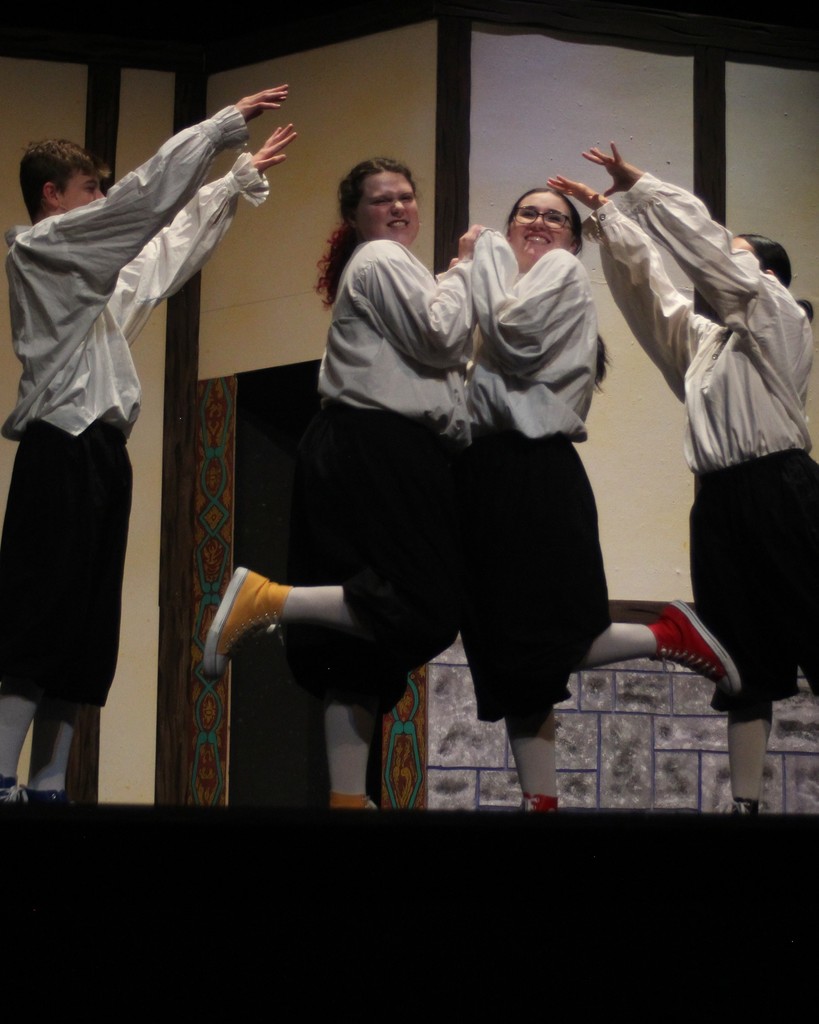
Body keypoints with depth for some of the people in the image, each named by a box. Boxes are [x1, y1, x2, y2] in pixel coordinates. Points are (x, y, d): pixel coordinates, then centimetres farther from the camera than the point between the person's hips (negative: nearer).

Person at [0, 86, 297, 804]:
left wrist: (246, 176, 32)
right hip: (62, 447, -9)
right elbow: (149, 196, -8)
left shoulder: (91, 267, 25)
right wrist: (229, 121, -5)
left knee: (86, 635, 4)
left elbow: (180, 232, 33)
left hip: (101, 450, 9)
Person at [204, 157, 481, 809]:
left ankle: (348, 793, 2)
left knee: (367, 631, 4)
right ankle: (266, 598, -16)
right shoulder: (383, 260, -3)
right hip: (379, 453, -11)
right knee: (425, 610, -14)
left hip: (387, 454, 11)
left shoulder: (386, 263, 30)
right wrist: (464, 269, 0)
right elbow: (440, 337, -12)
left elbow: (427, 352, 22)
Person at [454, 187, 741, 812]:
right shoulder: (512, 281, 26)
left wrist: (492, 257, -2)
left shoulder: (562, 269, 1)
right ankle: (541, 798, 5)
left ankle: (671, 636, 4)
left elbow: (516, 336, -16)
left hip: (536, 474, -9)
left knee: (538, 644, -11)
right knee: (505, 650, 4)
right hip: (493, 472, 9)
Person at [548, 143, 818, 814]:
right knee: (745, 662, 6)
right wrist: (609, 212, 19)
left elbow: (709, 245, -4)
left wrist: (641, 186, 0)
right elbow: (647, 281, 25)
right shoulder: (705, 341, 24)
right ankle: (746, 801, 8)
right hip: (720, 501, 8)